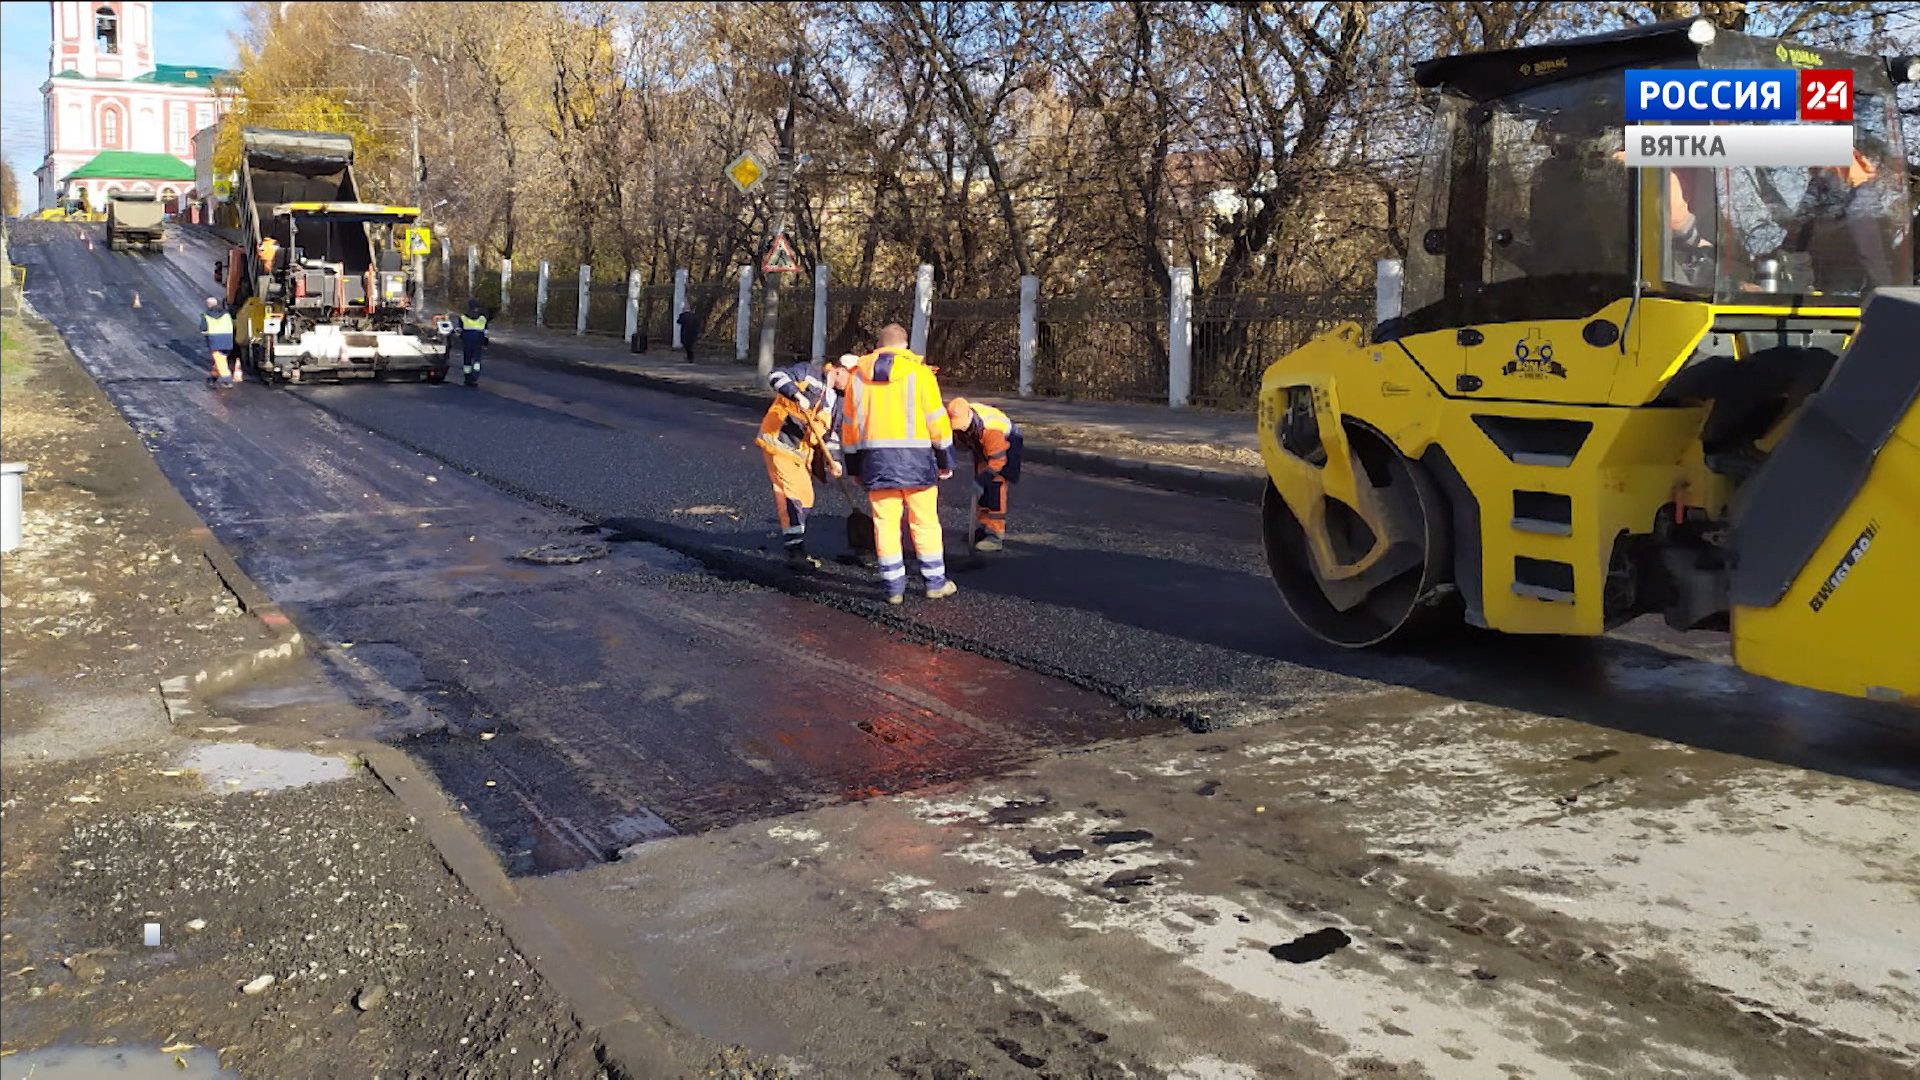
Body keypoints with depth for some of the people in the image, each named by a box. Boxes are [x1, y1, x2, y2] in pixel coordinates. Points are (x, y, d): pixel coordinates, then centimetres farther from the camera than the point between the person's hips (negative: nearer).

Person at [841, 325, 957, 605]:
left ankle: (894, 586, 9)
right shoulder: (919, 373, -2)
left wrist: (855, 466, 20)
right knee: (924, 522, 7)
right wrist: (945, 460, 6)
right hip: (915, 459, -2)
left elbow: (849, 424, 12)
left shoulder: (858, 376, 9)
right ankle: (935, 582, 15)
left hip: (875, 460, 2)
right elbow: (937, 420, -3)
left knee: (885, 524, 7)